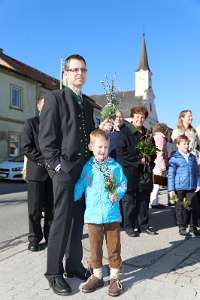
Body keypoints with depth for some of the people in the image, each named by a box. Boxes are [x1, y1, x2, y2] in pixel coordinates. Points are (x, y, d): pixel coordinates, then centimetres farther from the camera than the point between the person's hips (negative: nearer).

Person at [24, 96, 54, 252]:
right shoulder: (31, 122, 3)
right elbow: (28, 148, -5)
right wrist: (44, 161, -13)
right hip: (36, 171, -3)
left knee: (51, 207, 7)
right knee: (35, 208, 1)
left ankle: (50, 236, 19)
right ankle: (34, 239, 13)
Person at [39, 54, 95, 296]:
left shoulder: (88, 103, 16)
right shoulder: (54, 98, -3)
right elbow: (46, 138, -9)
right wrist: (57, 165, -13)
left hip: (85, 169, 6)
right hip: (64, 170, -6)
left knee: (78, 220, 13)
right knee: (62, 220, 0)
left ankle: (74, 265, 27)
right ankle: (54, 273, 15)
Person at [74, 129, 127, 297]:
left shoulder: (116, 167, 0)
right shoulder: (86, 168, -1)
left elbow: (123, 184, 5)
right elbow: (78, 188, 1)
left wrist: (118, 194, -13)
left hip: (112, 215, 0)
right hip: (93, 215, 0)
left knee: (114, 247, 10)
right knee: (95, 248, 13)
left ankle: (115, 277, 28)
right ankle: (97, 276, 32)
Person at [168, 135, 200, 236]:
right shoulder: (174, 158, -7)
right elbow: (171, 175, -7)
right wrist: (171, 189, -8)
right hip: (180, 188, -4)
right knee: (181, 208, 7)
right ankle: (182, 227, 21)